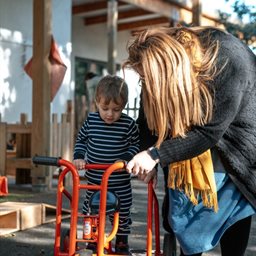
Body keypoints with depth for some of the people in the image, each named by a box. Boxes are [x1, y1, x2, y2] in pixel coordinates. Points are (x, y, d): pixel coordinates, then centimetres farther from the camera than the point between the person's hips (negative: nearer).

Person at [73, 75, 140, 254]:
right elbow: (81, 140, 10)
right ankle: (92, 243, 32)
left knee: (121, 215, 10)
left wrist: (125, 158, -19)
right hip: (94, 181, 2)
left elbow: (136, 145, -2)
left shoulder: (128, 124, -11)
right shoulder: (91, 121, -3)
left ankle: (122, 244, 29)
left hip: (120, 184, -2)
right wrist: (79, 157, -5)